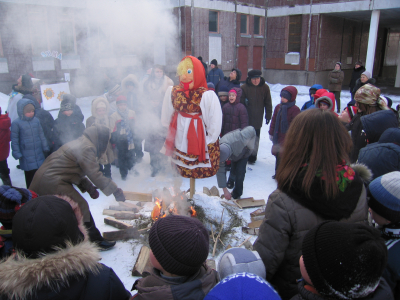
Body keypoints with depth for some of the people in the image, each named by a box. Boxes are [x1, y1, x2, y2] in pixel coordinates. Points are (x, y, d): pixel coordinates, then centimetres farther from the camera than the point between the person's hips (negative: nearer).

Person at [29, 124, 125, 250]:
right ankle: (96, 241, 8)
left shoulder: (80, 143, 17)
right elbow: (95, 175, -20)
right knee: (81, 208, -2)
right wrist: (115, 190, -13)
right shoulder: (87, 148, -15)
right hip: (53, 183, -10)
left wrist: (89, 188, 14)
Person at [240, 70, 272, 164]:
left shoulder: (265, 87, -1)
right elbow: (241, 103, -6)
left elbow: (268, 103, 5)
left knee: (256, 137, 8)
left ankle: (253, 155, 22)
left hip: (258, 118, 1)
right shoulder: (244, 87, -7)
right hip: (246, 118, -1)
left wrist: (268, 116, 5)